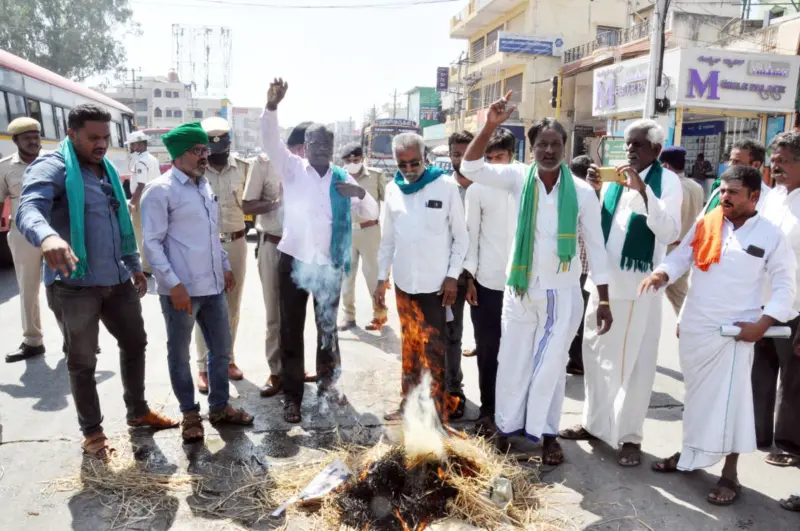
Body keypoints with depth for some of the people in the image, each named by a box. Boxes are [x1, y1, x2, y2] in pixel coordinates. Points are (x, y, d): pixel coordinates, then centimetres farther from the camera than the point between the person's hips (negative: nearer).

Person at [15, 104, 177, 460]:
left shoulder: (107, 170, 14)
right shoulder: (52, 168, -11)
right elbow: (28, 208, -30)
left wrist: (135, 266, 23)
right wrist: (46, 236, -52)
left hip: (117, 280, 7)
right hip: (74, 284, -7)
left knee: (135, 343, 16)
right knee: (82, 361, 7)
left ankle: (138, 412, 35)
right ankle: (92, 431, 23)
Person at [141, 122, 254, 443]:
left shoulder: (205, 186, 13)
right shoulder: (160, 190, -10)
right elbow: (152, 243, -13)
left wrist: (226, 266, 17)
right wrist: (174, 285, -18)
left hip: (212, 286, 7)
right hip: (181, 290, -7)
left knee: (222, 348, 15)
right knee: (179, 355, 9)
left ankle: (219, 407, 31)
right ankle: (190, 413, 26)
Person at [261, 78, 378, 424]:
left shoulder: (342, 179, 6)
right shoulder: (292, 168, -2)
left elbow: (372, 214, 5)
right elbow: (271, 141, -19)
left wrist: (360, 193, -16)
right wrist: (272, 107, -37)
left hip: (330, 265, 3)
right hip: (294, 261, -3)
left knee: (328, 326, 16)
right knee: (292, 331, 5)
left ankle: (327, 383, 35)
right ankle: (292, 396, 17)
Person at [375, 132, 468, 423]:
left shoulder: (446, 186, -6)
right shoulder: (393, 190, 6)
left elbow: (461, 237, -3)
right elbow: (388, 238, 12)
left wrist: (453, 276, -9)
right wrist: (381, 278, 9)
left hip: (435, 284, -4)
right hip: (403, 283, 4)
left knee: (433, 350, 0)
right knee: (409, 346, 14)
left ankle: (437, 411, 9)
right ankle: (409, 404, 26)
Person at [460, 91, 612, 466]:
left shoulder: (583, 192, -6)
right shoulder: (518, 178, -5)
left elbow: (595, 246, -1)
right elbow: (471, 168, -14)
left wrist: (604, 300, -2)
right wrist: (490, 126, -27)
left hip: (563, 294, -1)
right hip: (520, 290, 1)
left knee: (551, 366, 10)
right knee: (512, 362, 11)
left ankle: (545, 433, 28)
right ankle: (507, 426, 30)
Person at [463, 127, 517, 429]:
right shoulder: (478, 188, 3)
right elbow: (471, 233, 3)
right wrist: (469, 276, -1)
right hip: (487, 280, 0)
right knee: (487, 348, 7)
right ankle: (488, 408, 20)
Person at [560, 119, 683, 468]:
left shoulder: (667, 180, -5)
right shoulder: (615, 179, 10)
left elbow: (670, 232, -19)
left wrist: (643, 190, -26)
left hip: (639, 287, -6)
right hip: (603, 282, 6)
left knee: (633, 363, 2)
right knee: (594, 354, 13)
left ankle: (629, 436, 16)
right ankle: (595, 422, 29)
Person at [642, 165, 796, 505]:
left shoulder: (771, 236, -4)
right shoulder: (704, 227, 3)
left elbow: (785, 284, -1)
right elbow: (681, 257, 0)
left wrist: (763, 323, -12)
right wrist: (662, 273, -22)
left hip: (734, 332, -3)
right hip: (693, 326, 3)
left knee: (730, 400, -2)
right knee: (696, 394, 16)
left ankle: (729, 475, 12)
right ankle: (690, 454, 32)